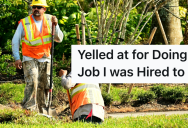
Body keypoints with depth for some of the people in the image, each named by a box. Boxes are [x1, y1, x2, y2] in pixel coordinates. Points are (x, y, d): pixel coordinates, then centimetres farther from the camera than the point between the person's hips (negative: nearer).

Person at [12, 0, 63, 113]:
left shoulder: (50, 20, 0)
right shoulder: (24, 23, -8)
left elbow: (59, 39, -2)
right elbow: (15, 41, -1)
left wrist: (55, 26, -18)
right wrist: (17, 58, -7)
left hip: (45, 60, 4)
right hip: (30, 59, -4)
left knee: (44, 86, 7)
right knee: (32, 82, -21)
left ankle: (41, 111, 19)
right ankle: (29, 109, -22)